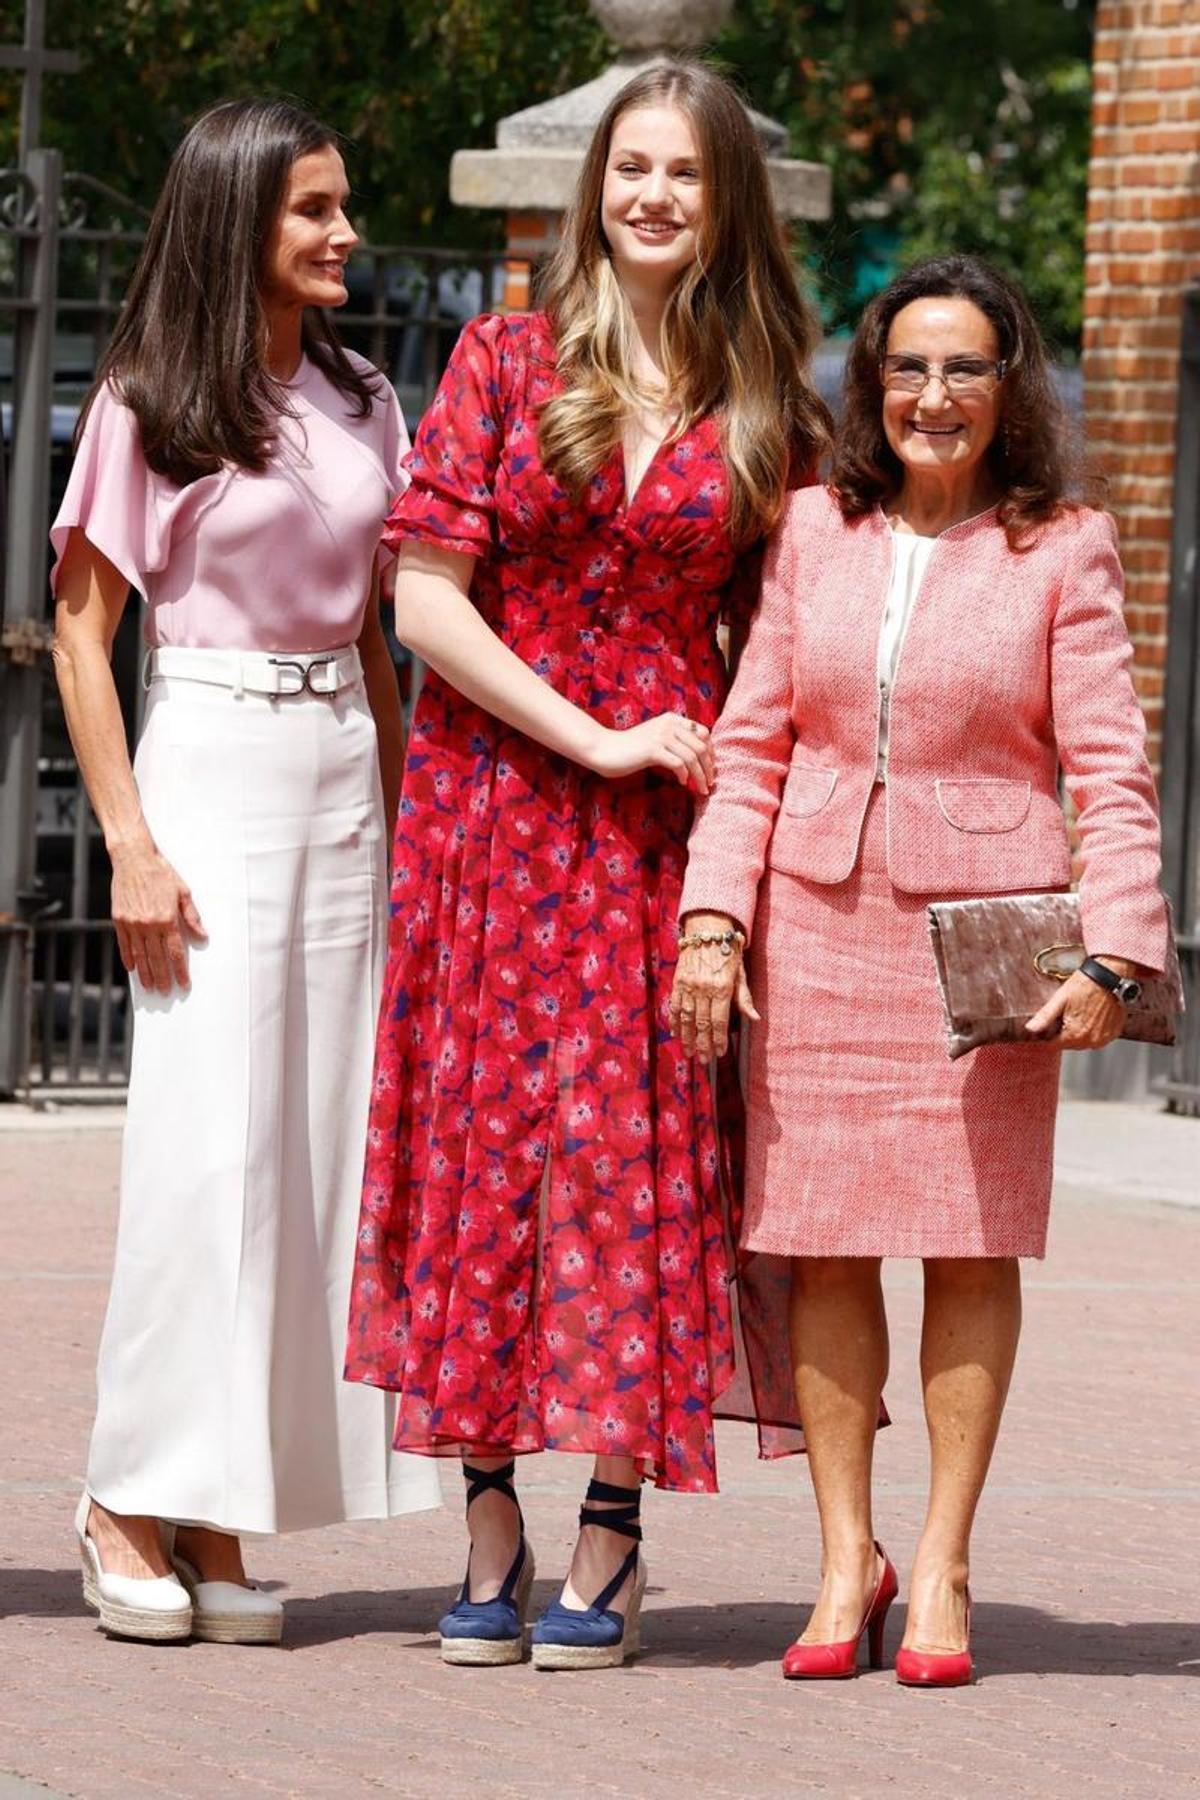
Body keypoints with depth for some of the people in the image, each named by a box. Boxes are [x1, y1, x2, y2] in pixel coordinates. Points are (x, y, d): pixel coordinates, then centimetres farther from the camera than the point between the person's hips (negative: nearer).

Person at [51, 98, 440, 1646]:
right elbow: (80, 633, -4)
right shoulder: (147, 409, -4)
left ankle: (222, 1519, 6)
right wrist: (132, 845, -12)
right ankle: (133, 1499, -1)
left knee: (314, 1145, 2)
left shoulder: (361, 406, 12)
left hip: (346, 777, 6)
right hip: (211, 765, -6)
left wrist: (404, 812, 11)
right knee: (207, 1141, -10)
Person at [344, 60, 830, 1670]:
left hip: (661, 815, 0)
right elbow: (424, 596, -3)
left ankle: (609, 1543, 3)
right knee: (482, 1136, 0)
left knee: (637, 1152, -3)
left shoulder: (765, 415, 6)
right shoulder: (506, 365, 2)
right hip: (492, 799, 0)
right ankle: (491, 1534, 5)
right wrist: (592, 738, -9)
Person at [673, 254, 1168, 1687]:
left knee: (972, 1241, 0)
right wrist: (712, 915, -1)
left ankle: (941, 1570, 8)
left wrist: (1112, 951, -12)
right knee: (822, 1240, 2)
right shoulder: (814, 532, 7)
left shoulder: (1061, 550, 1)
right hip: (818, 917, 2)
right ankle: (846, 1559, 11)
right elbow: (750, 740, 9)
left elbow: (1109, 770, -2)